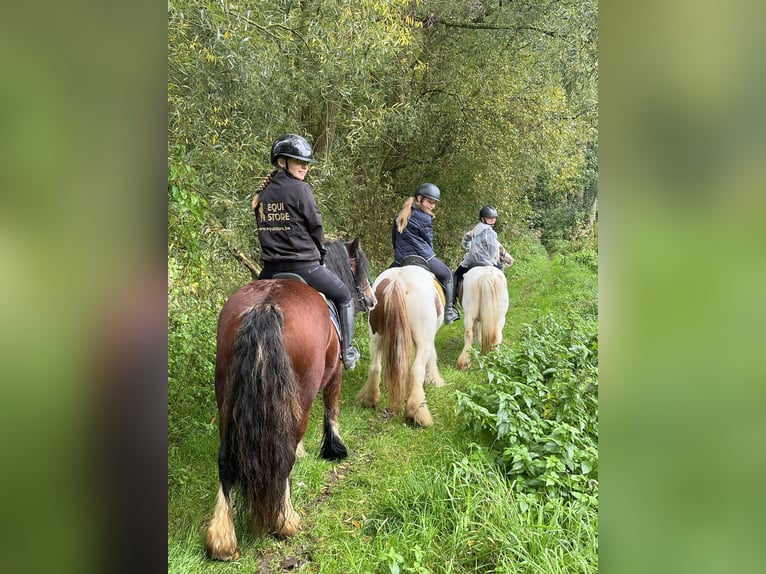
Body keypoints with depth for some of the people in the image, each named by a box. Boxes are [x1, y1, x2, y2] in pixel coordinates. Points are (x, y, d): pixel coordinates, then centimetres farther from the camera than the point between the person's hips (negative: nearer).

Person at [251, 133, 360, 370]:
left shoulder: (262, 193, 7)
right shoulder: (300, 189, -12)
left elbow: (265, 229, 12)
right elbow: (316, 227, -6)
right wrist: (320, 255, 12)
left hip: (271, 268, 6)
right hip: (304, 266, -5)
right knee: (344, 296, 16)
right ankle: (347, 352, 19)